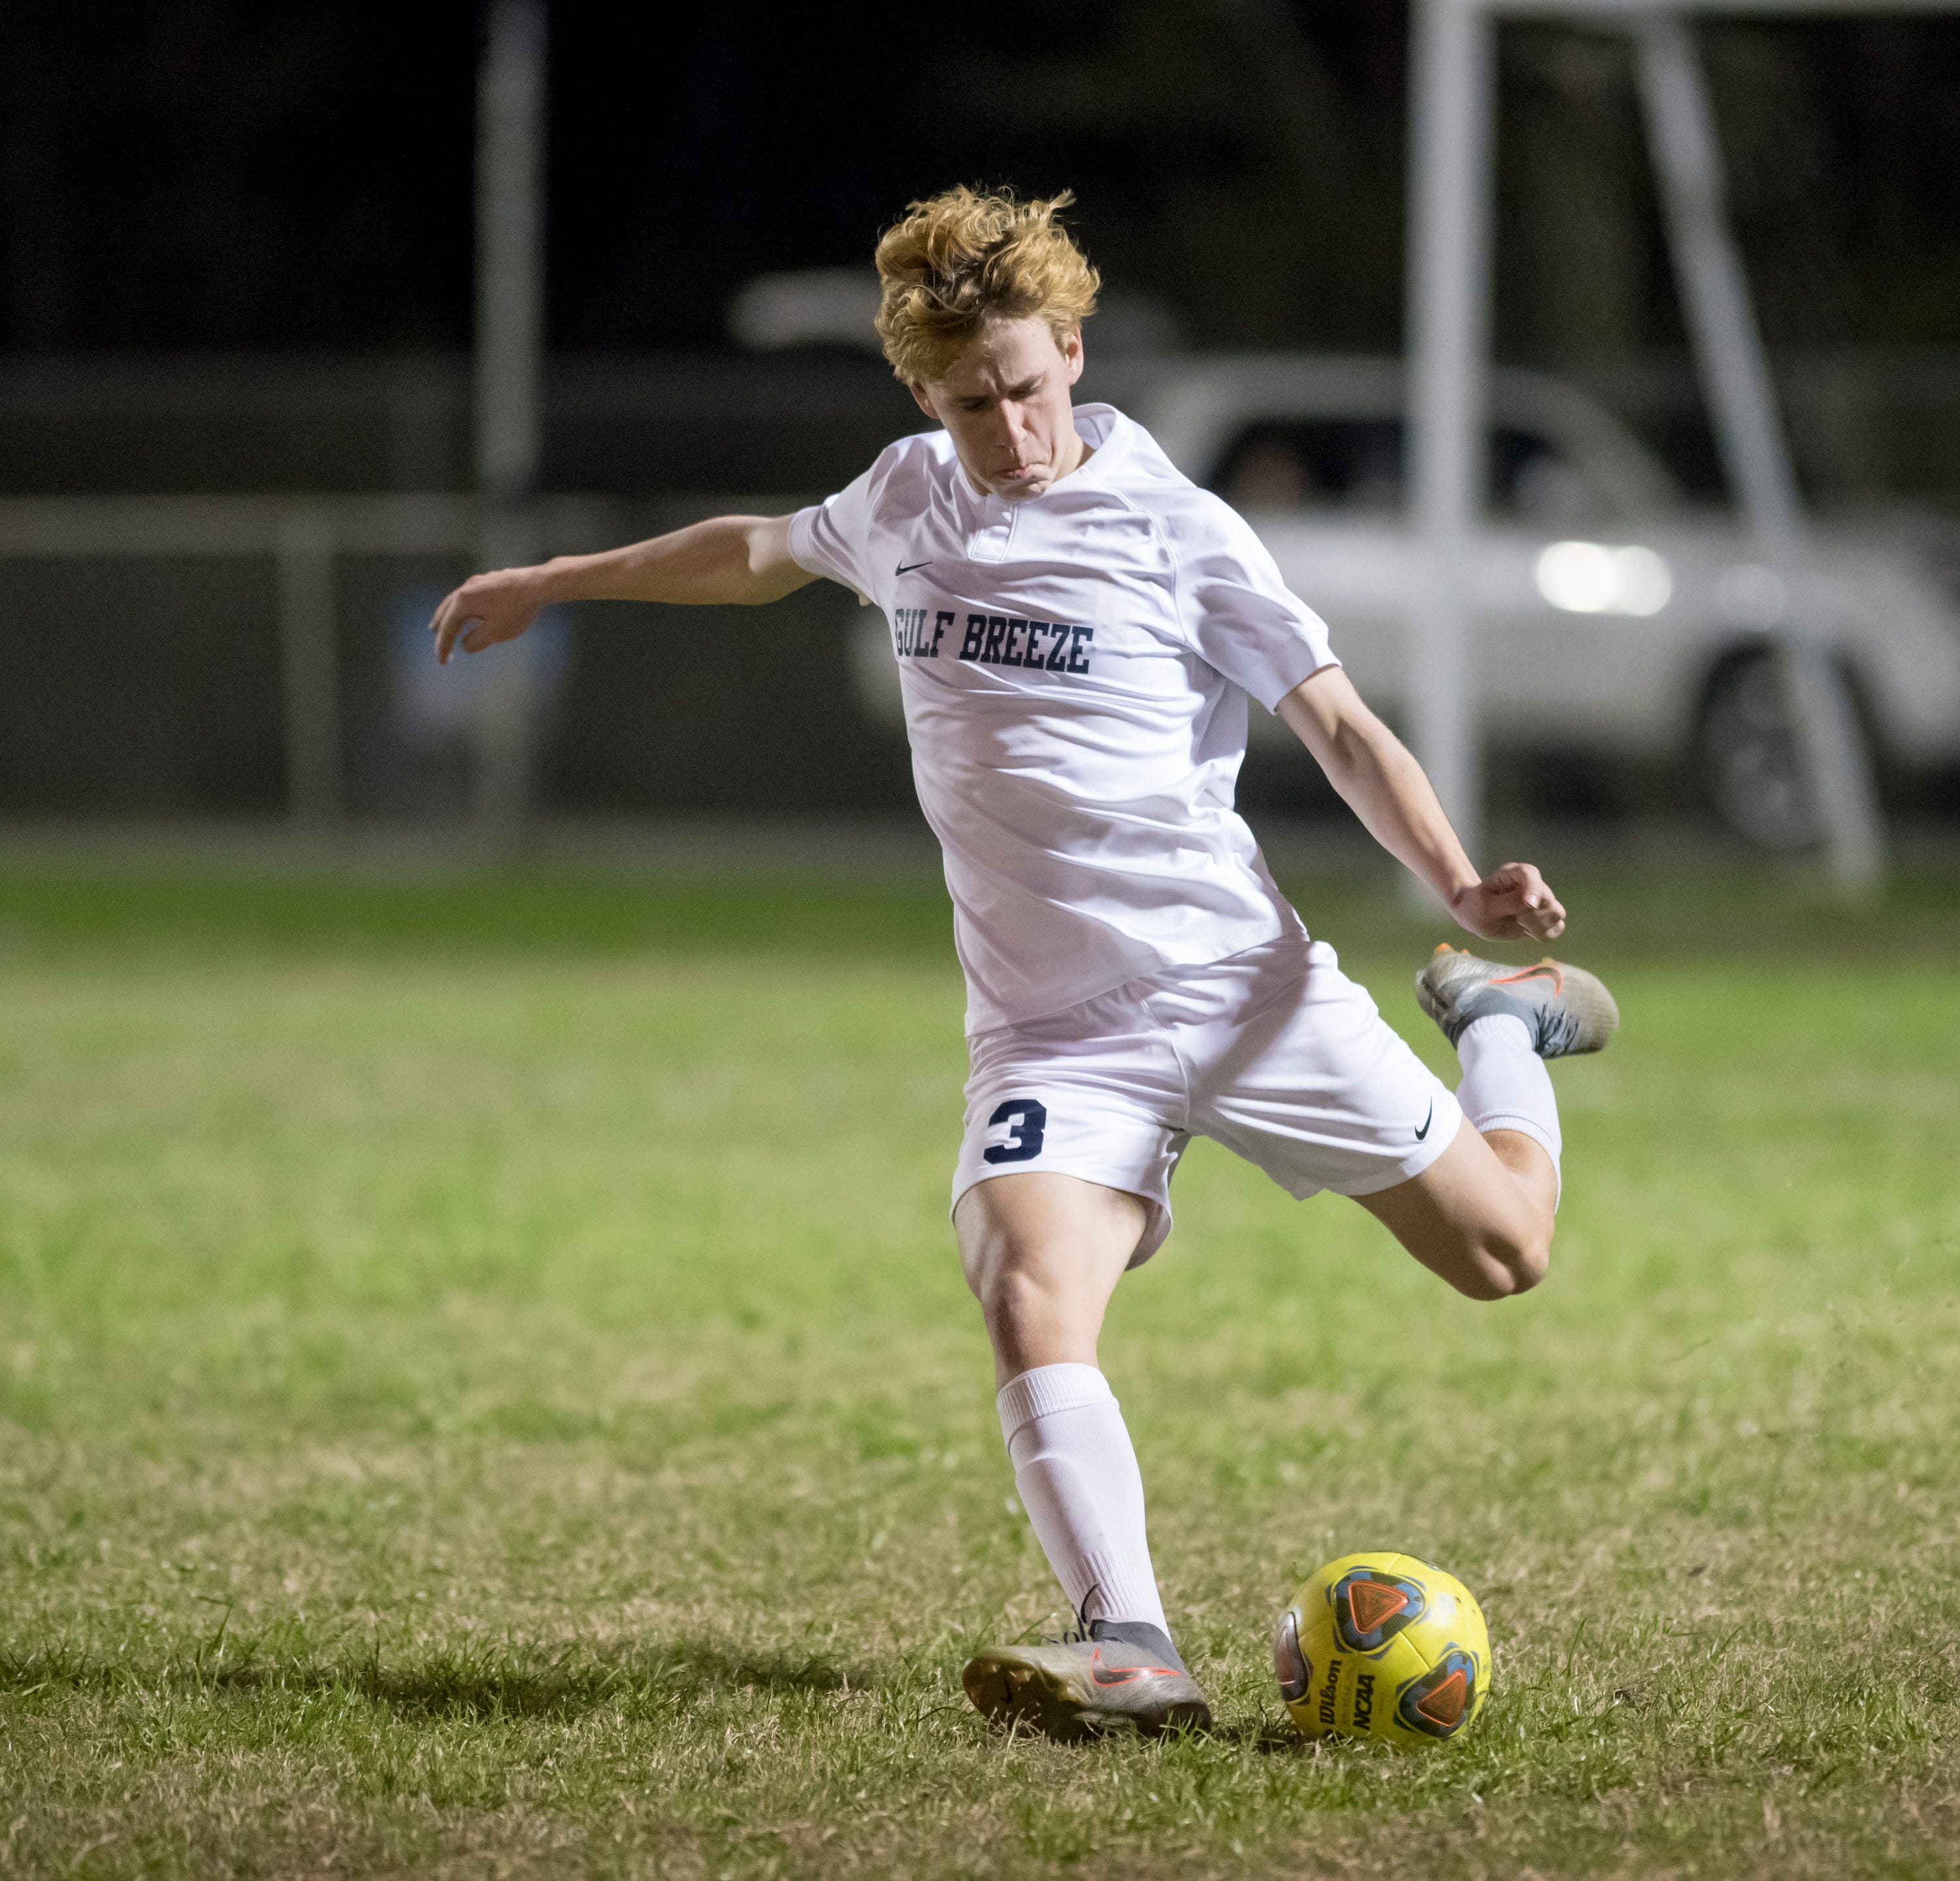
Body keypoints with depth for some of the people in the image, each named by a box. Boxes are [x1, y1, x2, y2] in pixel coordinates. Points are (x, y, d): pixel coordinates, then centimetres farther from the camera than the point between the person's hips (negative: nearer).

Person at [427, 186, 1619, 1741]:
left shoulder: (1178, 532, -4)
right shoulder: (909, 503, 9)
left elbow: (1344, 730, -5)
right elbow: (764, 552, 31)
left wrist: (1460, 884, -22)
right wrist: (549, 583, 39)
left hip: (1239, 976, -2)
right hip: (1051, 1028, 2)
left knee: (1500, 1251, 5)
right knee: (1030, 1306, -26)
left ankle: (1503, 1021, 37)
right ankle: (1132, 1652, -37)